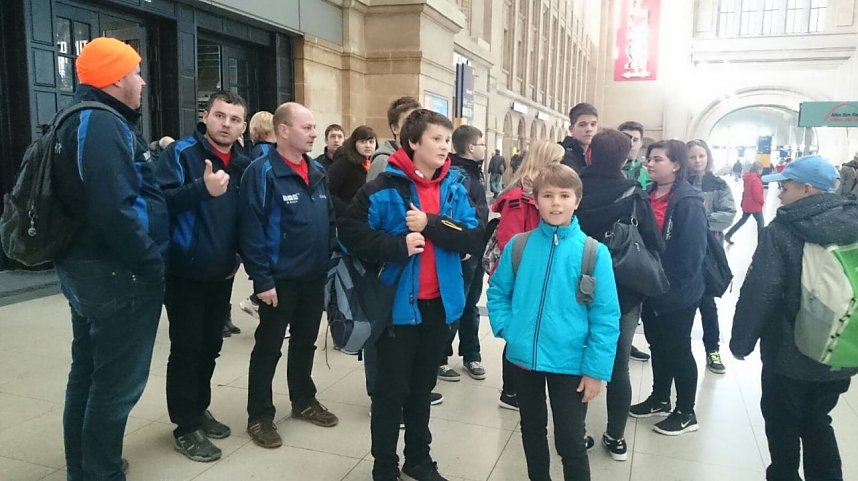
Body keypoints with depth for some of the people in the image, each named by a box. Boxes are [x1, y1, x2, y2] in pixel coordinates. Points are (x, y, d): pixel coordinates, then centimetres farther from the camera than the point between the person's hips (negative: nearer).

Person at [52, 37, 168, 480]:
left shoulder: (82, 120, 15)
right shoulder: (102, 124, -19)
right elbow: (114, 208, -28)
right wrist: (149, 262, -19)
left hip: (86, 266, 11)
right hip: (116, 272, -11)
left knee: (88, 372, 20)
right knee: (118, 382, 1)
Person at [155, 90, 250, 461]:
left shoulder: (244, 165, 7)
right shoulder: (181, 153, -11)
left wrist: (239, 255, 10)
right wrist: (202, 188, -36)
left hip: (222, 274, 6)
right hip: (185, 274, -6)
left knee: (210, 347, 16)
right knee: (186, 349, 1)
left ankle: (199, 410, 33)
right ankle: (186, 427, 14)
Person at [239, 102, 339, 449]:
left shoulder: (318, 172, 8)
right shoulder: (262, 172, -15)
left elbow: (330, 221, 15)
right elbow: (251, 230, -18)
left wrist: (330, 261, 10)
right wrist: (262, 280, -19)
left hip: (315, 277, 7)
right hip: (280, 279, -7)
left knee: (305, 342, 20)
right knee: (268, 347, 7)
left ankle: (304, 401, 37)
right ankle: (260, 416, 21)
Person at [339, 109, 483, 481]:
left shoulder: (454, 187, 3)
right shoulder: (385, 187, -11)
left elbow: (474, 239, -6)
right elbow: (351, 234, -12)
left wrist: (431, 225, -19)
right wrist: (398, 245, -22)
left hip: (439, 303, 5)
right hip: (398, 304, -5)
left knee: (422, 387, 20)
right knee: (392, 390, 6)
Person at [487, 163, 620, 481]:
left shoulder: (594, 253, -11)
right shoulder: (518, 246, -3)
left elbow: (605, 316, -11)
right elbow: (497, 291, 9)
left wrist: (596, 369, -12)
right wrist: (506, 328, -6)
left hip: (570, 362, -3)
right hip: (524, 357, 3)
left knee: (570, 443, 8)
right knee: (532, 430, 22)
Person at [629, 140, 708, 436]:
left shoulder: (688, 202, -17)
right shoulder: (648, 195, 6)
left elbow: (692, 251, -20)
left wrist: (675, 286, -20)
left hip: (678, 292, -7)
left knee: (678, 350, 6)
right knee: (657, 345, 19)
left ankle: (686, 412, 22)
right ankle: (660, 399, 36)